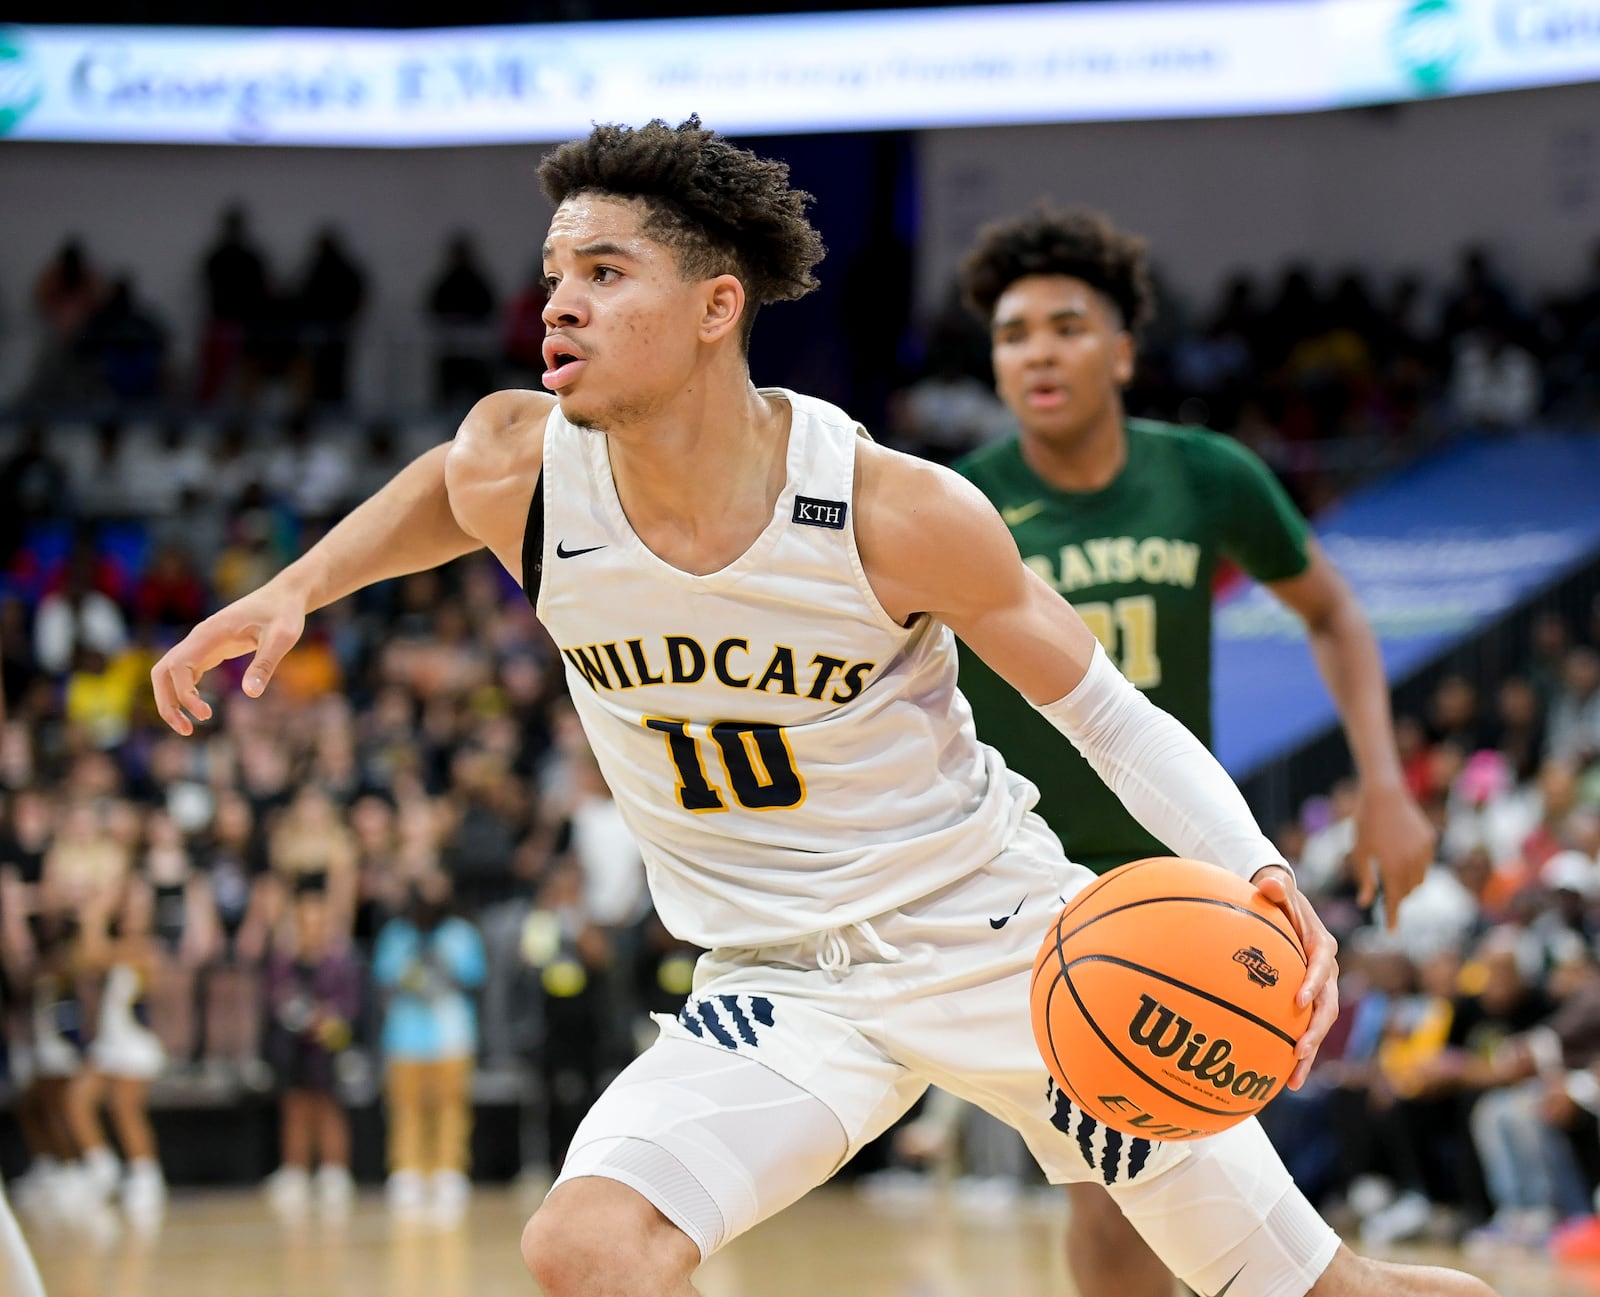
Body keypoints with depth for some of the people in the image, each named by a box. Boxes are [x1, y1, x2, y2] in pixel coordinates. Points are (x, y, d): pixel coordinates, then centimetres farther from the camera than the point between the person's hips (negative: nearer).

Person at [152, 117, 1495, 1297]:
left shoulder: (896, 514, -23)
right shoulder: (516, 477, -14)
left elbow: (1109, 714, -11)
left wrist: (1258, 876, -26)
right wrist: (293, 588, 1)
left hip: (1001, 937, -2)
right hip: (780, 990, 2)